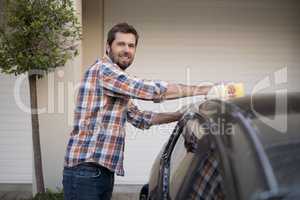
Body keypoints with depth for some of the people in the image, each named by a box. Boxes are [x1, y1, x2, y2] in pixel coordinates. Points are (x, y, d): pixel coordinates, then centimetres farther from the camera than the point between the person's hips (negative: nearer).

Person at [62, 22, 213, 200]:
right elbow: (152, 90, -18)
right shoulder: (103, 69, -11)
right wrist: (203, 90, -11)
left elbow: (139, 118, 24)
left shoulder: (120, 87, 19)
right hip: (85, 171, -9)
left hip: (104, 171, 9)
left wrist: (182, 115, 16)